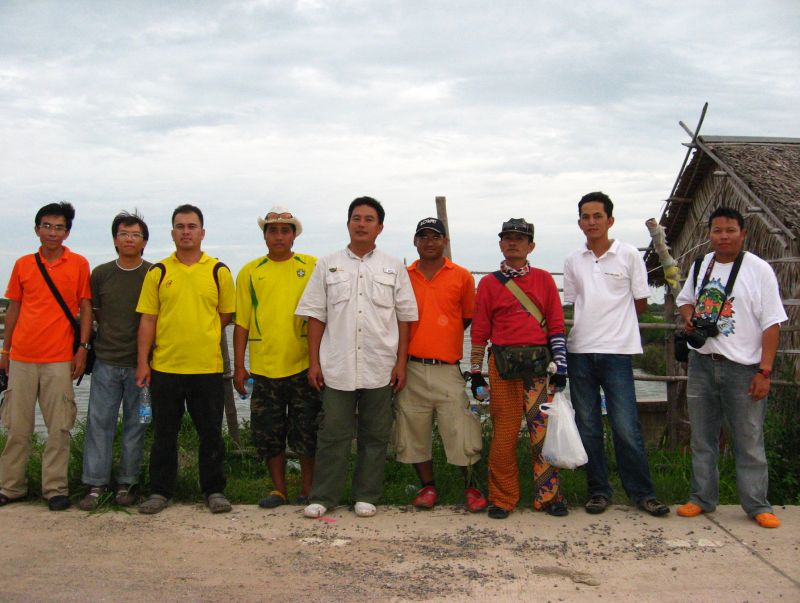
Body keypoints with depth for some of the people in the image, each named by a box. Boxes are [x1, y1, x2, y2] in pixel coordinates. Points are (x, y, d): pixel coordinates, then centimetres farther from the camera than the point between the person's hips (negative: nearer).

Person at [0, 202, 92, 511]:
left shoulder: (79, 264, 2)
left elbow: (85, 308, 3)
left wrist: (82, 348, -4)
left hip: (60, 358, -2)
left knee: (59, 427, 0)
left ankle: (55, 488, 8)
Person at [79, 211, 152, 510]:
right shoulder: (101, 273, 6)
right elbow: (96, 313, 16)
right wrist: (113, 334, 7)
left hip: (139, 363, -2)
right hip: (106, 361, 2)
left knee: (135, 425, 5)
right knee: (99, 422, 2)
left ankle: (126, 483, 15)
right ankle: (95, 484, 10)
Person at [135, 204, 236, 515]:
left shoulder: (219, 271, 4)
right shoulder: (158, 272, 5)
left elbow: (226, 315, 10)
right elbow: (147, 319, 3)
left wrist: (202, 333, 6)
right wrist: (142, 361, -2)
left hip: (207, 367, 0)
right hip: (164, 366, 1)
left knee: (211, 433, 6)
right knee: (164, 434, 9)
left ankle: (214, 491, 17)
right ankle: (160, 492, 20)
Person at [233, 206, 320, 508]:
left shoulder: (312, 267, 3)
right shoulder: (250, 272, 7)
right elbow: (241, 322, 7)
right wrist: (238, 367, 3)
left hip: (303, 366, -2)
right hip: (264, 367, 2)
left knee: (307, 432, 4)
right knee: (268, 432, 8)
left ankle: (307, 490, 18)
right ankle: (278, 490, 22)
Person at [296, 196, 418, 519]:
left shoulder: (394, 268, 8)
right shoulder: (327, 265, 7)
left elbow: (404, 318, 7)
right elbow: (316, 316, 6)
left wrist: (401, 363, 1)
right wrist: (313, 362, 0)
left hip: (379, 368, 1)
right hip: (336, 367, -1)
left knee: (375, 435, 7)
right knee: (333, 433, 2)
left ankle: (366, 496, 18)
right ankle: (322, 496, 11)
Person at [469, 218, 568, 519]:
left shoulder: (544, 279, 10)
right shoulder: (488, 283, 9)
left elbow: (556, 325, 8)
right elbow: (479, 331, 9)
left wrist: (560, 366, 1)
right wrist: (475, 372, 5)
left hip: (539, 364, 0)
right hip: (502, 365, 0)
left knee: (543, 430, 0)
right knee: (503, 434, 1)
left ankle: (548, 496, 11)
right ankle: (503, 499, 11)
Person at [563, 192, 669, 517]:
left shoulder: (629, 255, 1)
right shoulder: (573, 261, 10)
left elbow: (640, 304, 6)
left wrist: (609, 318, 8)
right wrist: (604, 318, 5)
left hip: (616, 351, -3)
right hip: (580, 351, 4)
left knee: (626, 427, -6)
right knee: (588, 427, 7)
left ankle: (642, 492, 6)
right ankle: (598, 491, 17)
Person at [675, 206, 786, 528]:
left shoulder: (759, 270, -7)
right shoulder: (702, 265, 9)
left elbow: (771, 324, -9)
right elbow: (685, 299, 25)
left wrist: (765, 371, -14)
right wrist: (689, 317, 1)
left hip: (742, 368, -5)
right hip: (702, 364, 5)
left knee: (749, 441, 1)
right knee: (702, 438, 12)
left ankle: (757, 505, 11)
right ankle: (702, 499, 22)